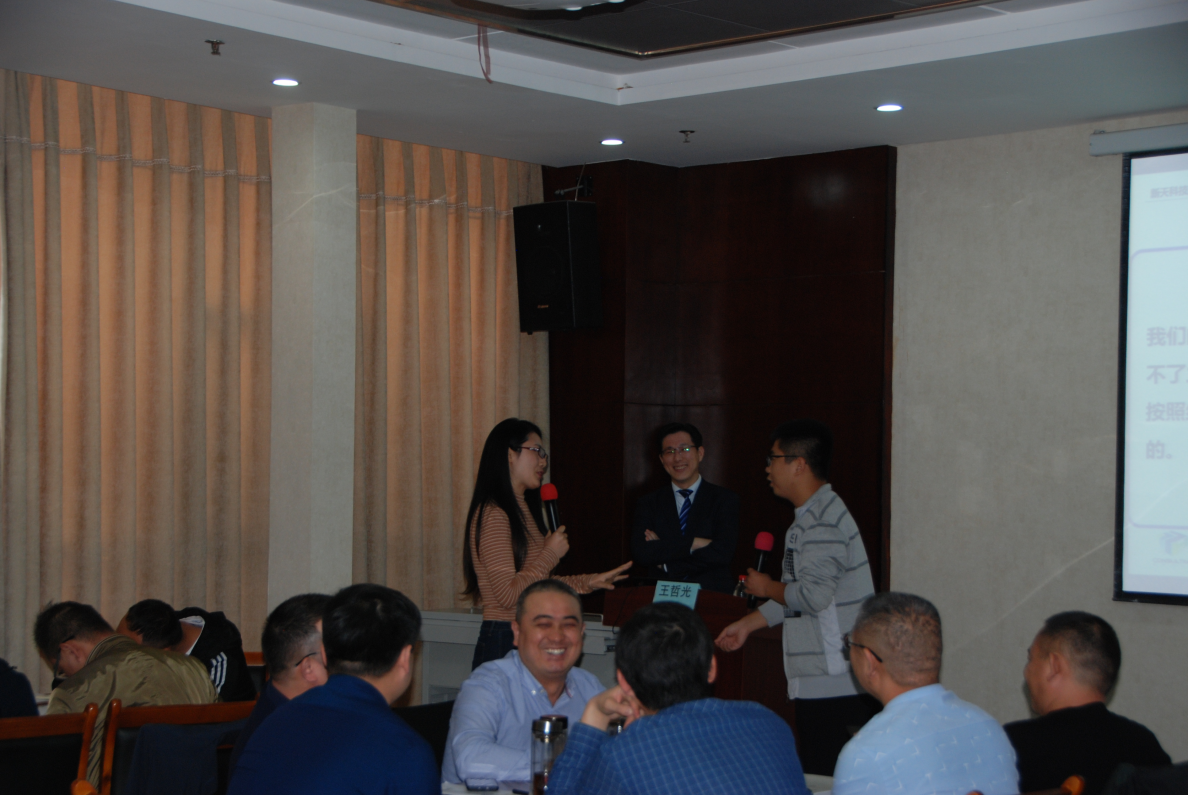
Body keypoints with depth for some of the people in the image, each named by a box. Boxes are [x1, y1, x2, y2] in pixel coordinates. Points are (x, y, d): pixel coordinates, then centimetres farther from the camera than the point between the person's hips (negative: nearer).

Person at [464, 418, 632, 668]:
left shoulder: (525, 510, 18)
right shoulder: (492, 515, -13)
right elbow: (507, 594, -19)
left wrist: (588, 582, 15)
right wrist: (551, 554, -10)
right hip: (503, 644, -9)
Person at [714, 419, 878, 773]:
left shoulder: (822, 521, -15)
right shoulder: (812, 516, 19)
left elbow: (813, 595, -23)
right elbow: (796, 594, 25)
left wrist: (767, 587, -5)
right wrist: (747, 624, 22)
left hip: (834, 686, -10)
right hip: (821, 681, 10)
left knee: (828, 779, -8)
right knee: (818, 774, 11)